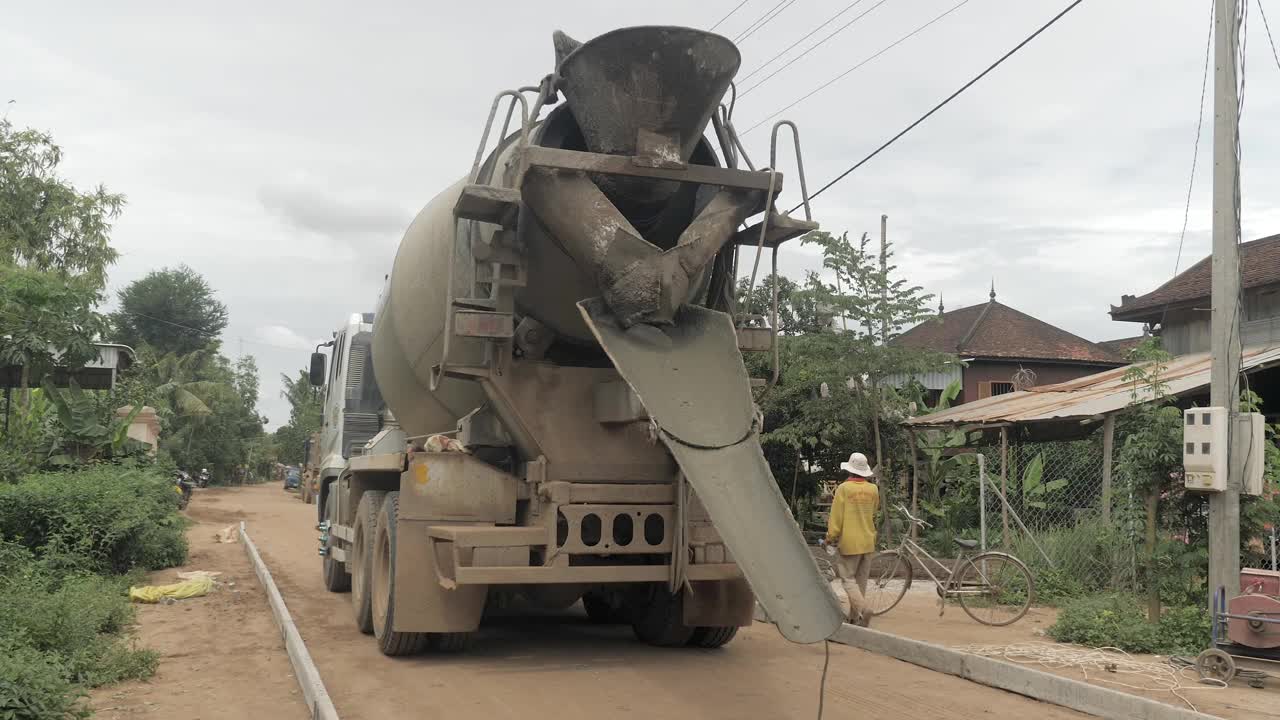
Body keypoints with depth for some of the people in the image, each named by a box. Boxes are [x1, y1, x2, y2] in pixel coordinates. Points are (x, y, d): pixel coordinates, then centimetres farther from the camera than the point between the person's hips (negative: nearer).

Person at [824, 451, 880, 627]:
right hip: (868, 541, 5)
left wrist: (830, 537, 0)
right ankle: (854, 617, 19)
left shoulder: (844, 488, -13)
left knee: (848, 578, 1)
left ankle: (862, 609, -19)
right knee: (861, 580, 13)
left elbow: (836, 517, -11)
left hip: (849, 541, -5)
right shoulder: (873, 489, 2)